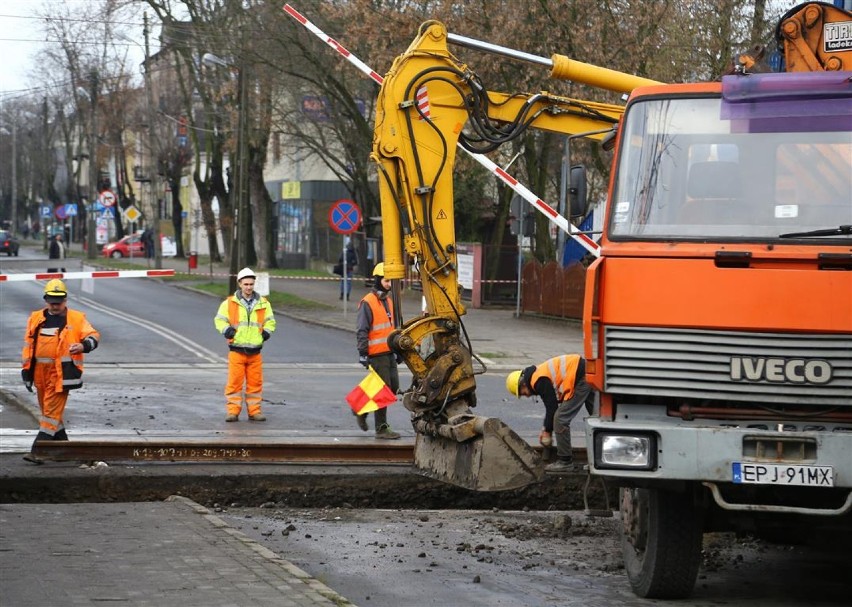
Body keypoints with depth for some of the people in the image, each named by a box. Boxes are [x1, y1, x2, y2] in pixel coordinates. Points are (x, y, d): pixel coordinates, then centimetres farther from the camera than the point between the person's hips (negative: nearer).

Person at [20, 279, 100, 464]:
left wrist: (84, 345, -28)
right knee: (48, 409, 14)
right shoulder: (35, 319, 12)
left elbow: (93, 336, -5)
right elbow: (28, 344, 16)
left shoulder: (76, 319, 1)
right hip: (40, 372, 6)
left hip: (61, 373, -6)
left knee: (52, 411, -10)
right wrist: (26, 369, 13)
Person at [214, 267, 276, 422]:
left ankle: (254, 411, 12)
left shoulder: (263, 304, 10)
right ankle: (233, 411, 2)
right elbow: (219, 319, 9)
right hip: (236, 350, -2)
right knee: (234, 382, -3)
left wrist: (267, 331, 3)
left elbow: (270, 320, 22)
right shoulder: (230, 303, 3)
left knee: (255, 382, 4)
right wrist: (226, 330, -9)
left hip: (255, 351, 2)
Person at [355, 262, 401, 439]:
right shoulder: (368, 303, -12)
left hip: (389, 353, 9)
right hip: (377, 355, -9)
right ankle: (382, 428, 3)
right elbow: (361, 331, -14)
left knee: (393, 388, 10)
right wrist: (363, 353, -18)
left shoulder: (388, 301, 16)